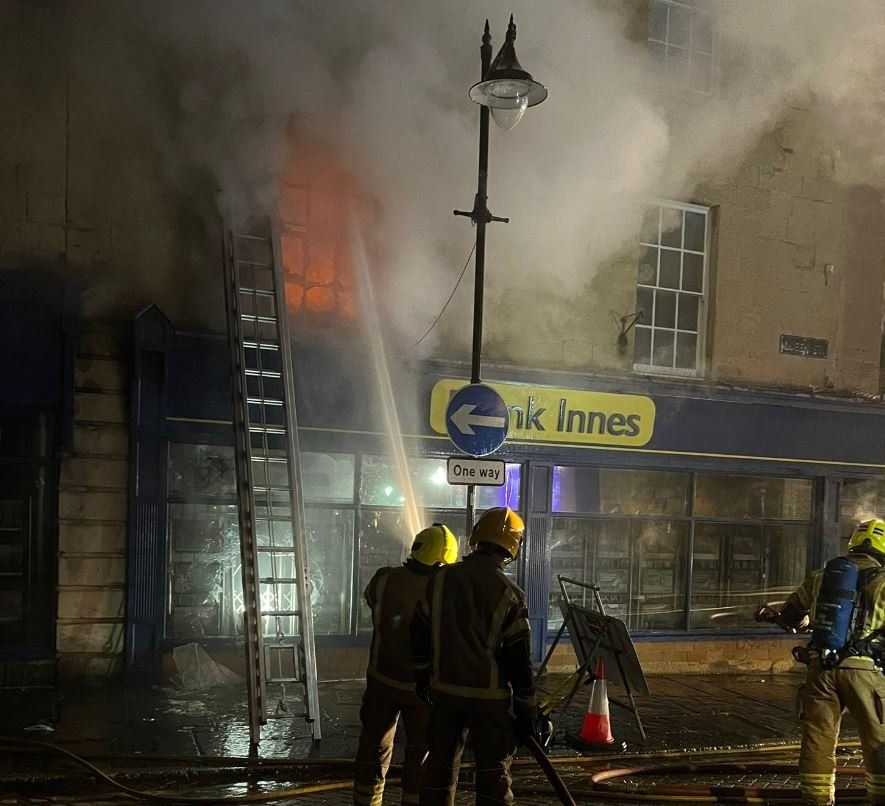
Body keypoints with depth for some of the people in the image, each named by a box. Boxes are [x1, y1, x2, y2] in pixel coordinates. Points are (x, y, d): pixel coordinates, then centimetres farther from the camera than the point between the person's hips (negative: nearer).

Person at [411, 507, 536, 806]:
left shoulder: (441, 579, -1)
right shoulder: (508, 594, -12)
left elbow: (419, 634, 7)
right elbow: (519, 659, -10)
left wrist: (423, 677, 20)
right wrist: (526, 711, -2)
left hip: (444, 691, 4)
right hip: (489, 696, -4)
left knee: (440, 765, 15)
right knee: (493, 773, 6)